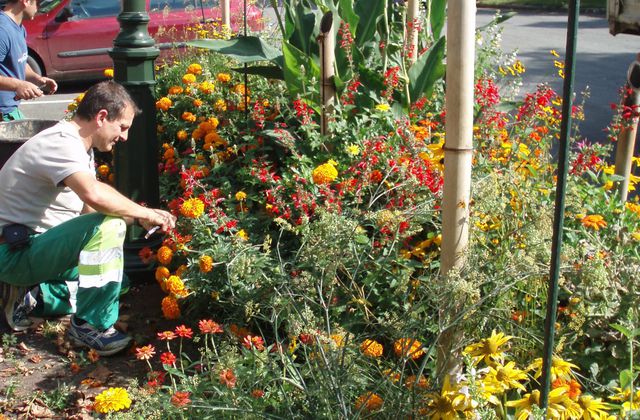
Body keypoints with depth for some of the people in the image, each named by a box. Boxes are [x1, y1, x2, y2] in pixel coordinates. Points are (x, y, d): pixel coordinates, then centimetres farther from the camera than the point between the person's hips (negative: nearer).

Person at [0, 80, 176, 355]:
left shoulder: (78, 146, 11)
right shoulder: (61, 143, -22)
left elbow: (88, 209, 11)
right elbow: (94, 194, -41)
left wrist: (138, 218, -2)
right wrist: (144, 214, -26)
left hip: (37, 245, 10)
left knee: (117, 279, 14)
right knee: (108, 226, -29)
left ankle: (33, 295, 12)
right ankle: (89, 327, -18)